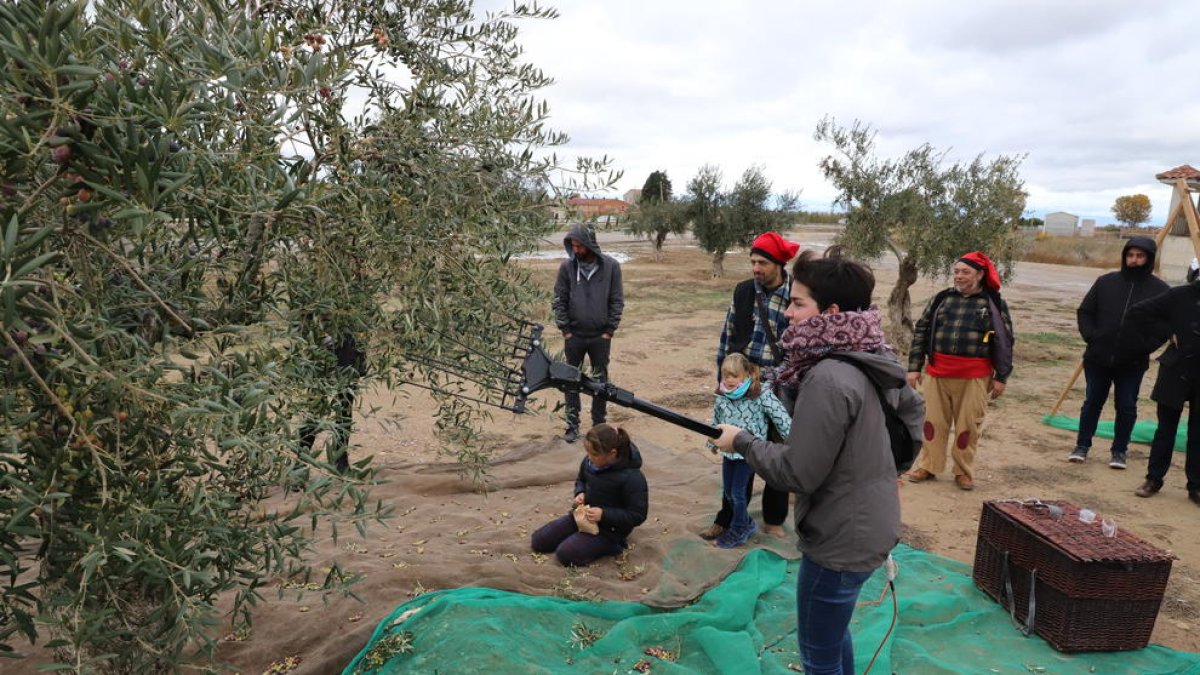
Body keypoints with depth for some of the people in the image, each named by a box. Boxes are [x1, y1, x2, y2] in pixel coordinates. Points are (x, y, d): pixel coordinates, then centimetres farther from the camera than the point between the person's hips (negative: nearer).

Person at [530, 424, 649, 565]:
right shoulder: (589, 461, -10)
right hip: (583, 515, 7)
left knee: (565, 554, -21)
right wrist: (580, 493, -10)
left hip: (609, 527, -7)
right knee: (538, 541, 2)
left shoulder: (632, 477, -28)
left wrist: (604, 514, -28)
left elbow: (638, 516, -21)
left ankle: (611, 543, -3)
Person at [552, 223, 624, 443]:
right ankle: (572, 425, 18)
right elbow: (559, 301, -1)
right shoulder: (567, 266, -5)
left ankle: (600, 423, 25)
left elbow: (617, 301, -3)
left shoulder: (611, 266, -7)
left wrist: (609, 331, -6)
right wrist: (565, 330, -6)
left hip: (600, 336, 0)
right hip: (574, 335, 1)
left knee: (601, 381, 11)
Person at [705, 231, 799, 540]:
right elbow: (727, 336, 8)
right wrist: (723, 377, 7)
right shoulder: (743, 291, 1)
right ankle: (728, 518, 23)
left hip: (781, 389, -2)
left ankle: (774, 520, 30)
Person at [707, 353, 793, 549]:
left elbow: (782, 418, -15)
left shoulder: (761, 395, -19)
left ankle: (738, 532, 22)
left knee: (738, 493, 1)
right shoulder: (721, 397, -3)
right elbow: (716, 421, 12)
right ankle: (747, 524, 36)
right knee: (727, 492, 14)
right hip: (728, 452, 6)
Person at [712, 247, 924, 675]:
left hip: (841, 541, -9)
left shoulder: (827, 377, -28)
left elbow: (798, 473, -25)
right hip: (869, 525, 9)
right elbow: (913, 409, 18)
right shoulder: (875, 358, 0)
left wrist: (741, 441, -12)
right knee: (833, 631, 29)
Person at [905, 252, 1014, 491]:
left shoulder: (994, 304, 1)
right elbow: (921, 331, 9)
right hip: (937, 373, 2)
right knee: (933, 421, 9)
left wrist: (1001, 377, -1)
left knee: (968, 425, 5)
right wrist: (914, 367, 5)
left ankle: (963, 471, 21)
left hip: (974, 377, -2)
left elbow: (1004, 341, 2)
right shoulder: (941, 298, 8)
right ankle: (927, 465, 23)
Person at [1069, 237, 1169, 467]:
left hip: (1133, 363, -1)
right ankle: (1082, 445, 21)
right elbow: (1084, 312, 7)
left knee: (1126, 407, 7)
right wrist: (1090, 336, -5)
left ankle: (1119, 450, 21)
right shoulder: (1106, 282, 0)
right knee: (1092, 403, 10)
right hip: (1098, 358, 1)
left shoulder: (1159, 289, -5)